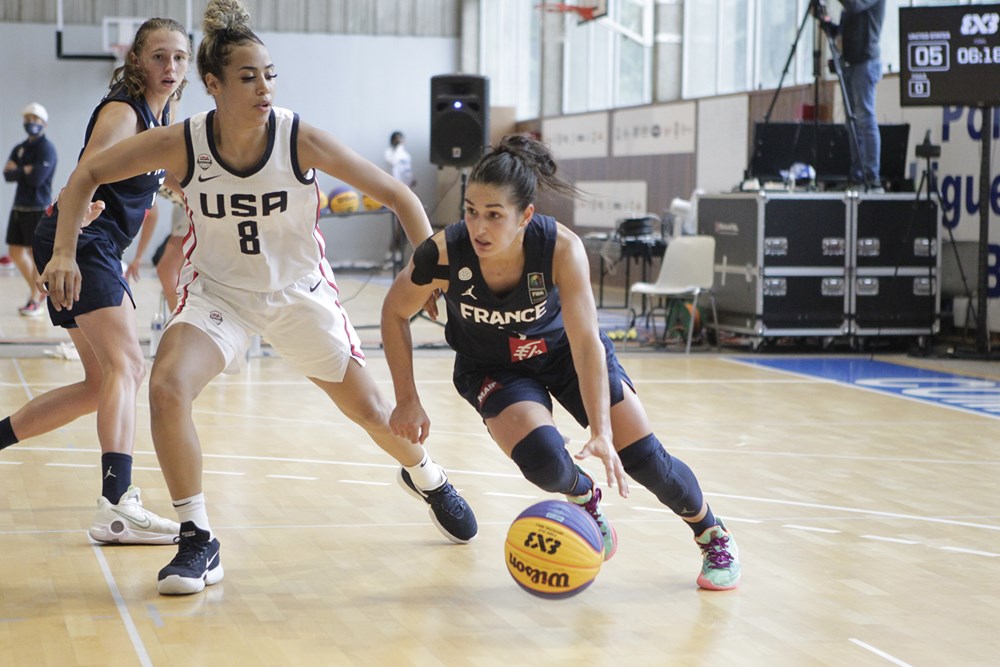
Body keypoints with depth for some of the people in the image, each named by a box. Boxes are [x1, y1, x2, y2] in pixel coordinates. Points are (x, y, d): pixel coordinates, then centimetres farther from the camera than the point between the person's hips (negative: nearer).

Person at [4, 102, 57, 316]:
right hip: (19, 207, 8)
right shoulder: (20, 148, 14)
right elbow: (7, 175, 3)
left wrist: (18, 170, -5)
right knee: (16, 252, 9)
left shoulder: (46, 148, -7)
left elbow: (37, 178, -19)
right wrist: (26, 171, -12)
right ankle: (36, 289, 26)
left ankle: (35, 301, 4)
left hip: (38, 208, -8)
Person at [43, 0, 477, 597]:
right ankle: (198, 542, -10)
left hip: (301, 291, 0)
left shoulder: (302, 140, -24)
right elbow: (89, 174, -8)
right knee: (167, 389, -25)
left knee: (370, 409, 6)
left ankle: (428, 477, 42)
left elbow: (397, 195, -15)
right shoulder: (182, 144, -21)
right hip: (218, 289, 0)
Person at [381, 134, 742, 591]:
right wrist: (407, 401, -13)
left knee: (644, 458, -5)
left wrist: (601, 433, -43)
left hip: (562, 348, 0)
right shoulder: (442, 255, -32)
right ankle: (583, 496, 13)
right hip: (493, 367, 0)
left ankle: (713, 535, 26)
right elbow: (395, 313, -13)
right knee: (544, 462, -26)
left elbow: (586, 343, -34)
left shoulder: (562, 249, -34)